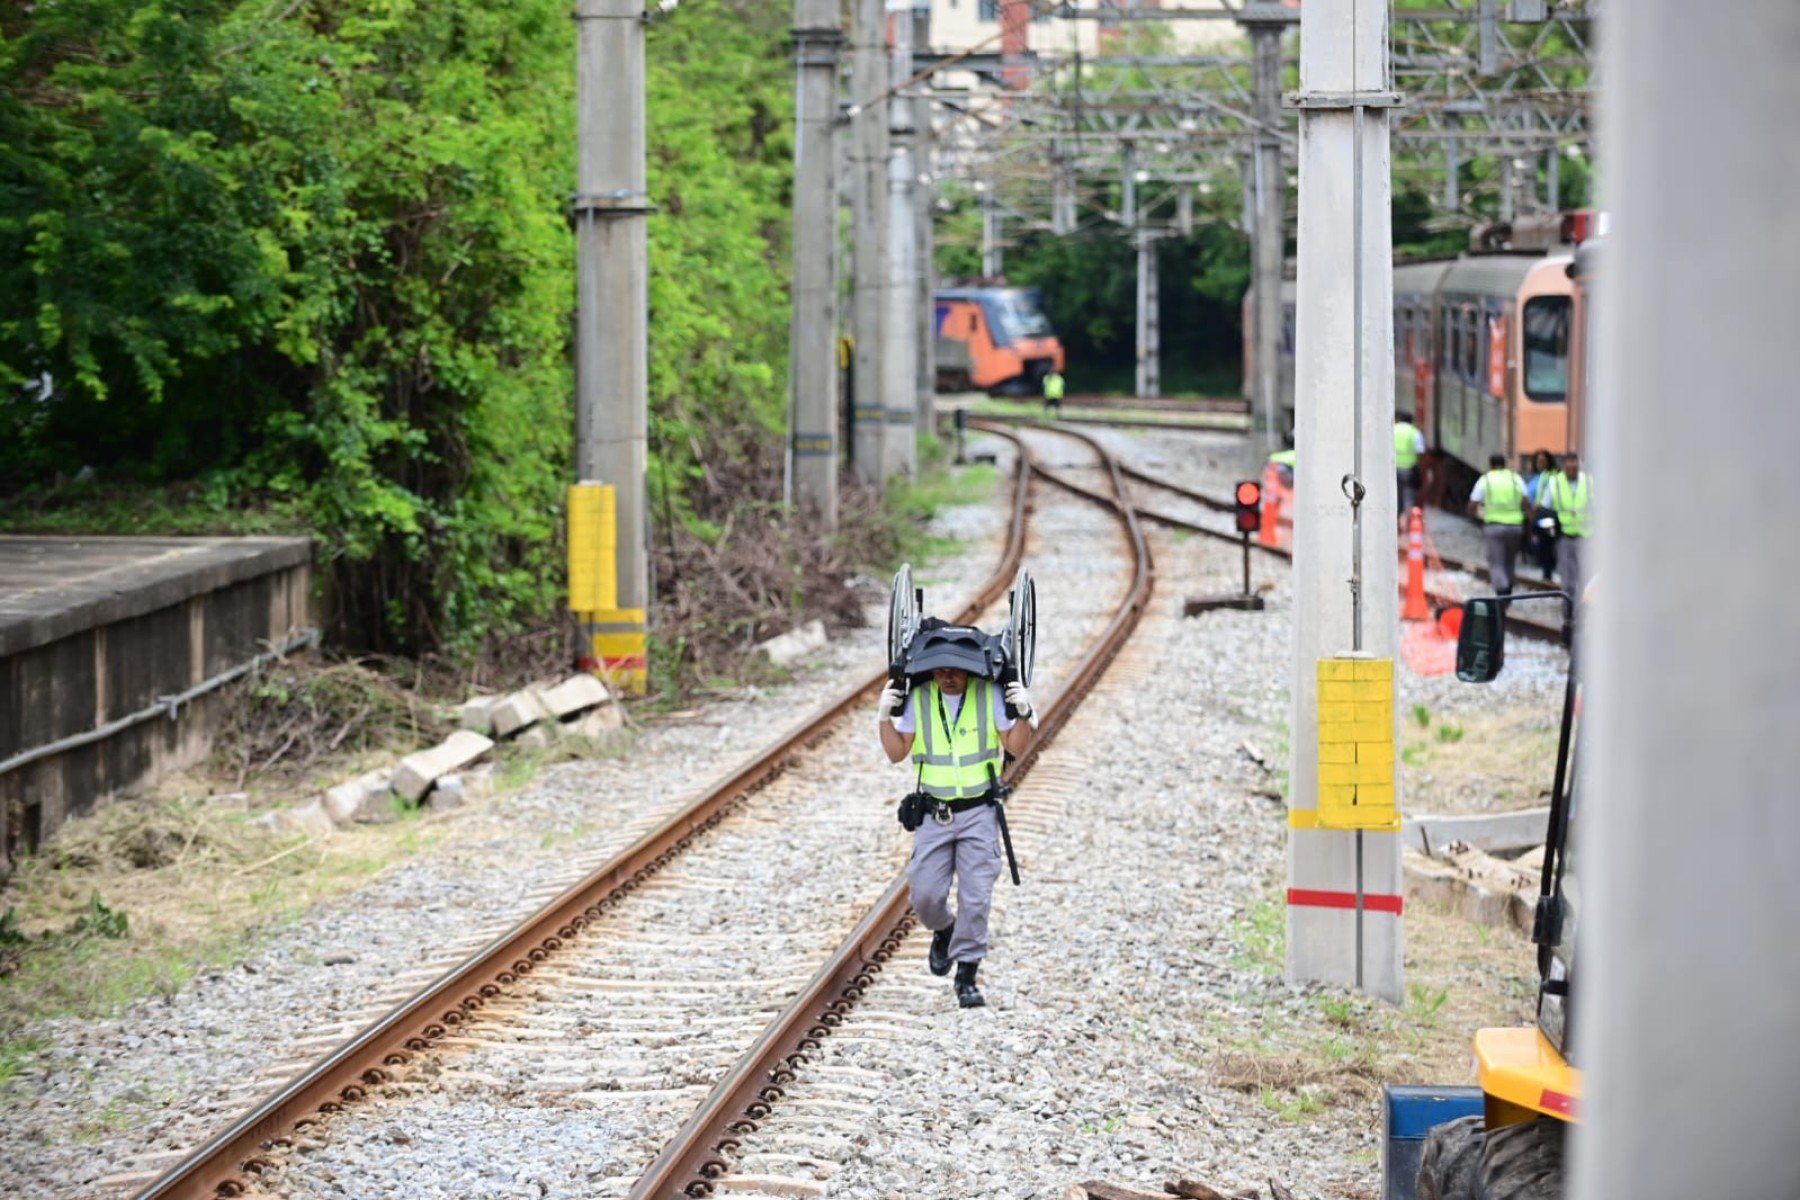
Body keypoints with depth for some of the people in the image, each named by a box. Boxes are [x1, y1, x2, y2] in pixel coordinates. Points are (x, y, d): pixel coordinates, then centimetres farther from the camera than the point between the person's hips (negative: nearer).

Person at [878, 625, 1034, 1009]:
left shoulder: (990, 695, -6)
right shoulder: (917, 699, -4)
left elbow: (1016, 748, -2)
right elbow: (896, 753, 1)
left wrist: (1024, 714, -19)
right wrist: (885, 715, -13)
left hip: (979, 812, -1)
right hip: (934, 814, 2)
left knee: (976, 897, -6)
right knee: (925, 894, 0)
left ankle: (967, 974, 4)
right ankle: (944, 931, 33)